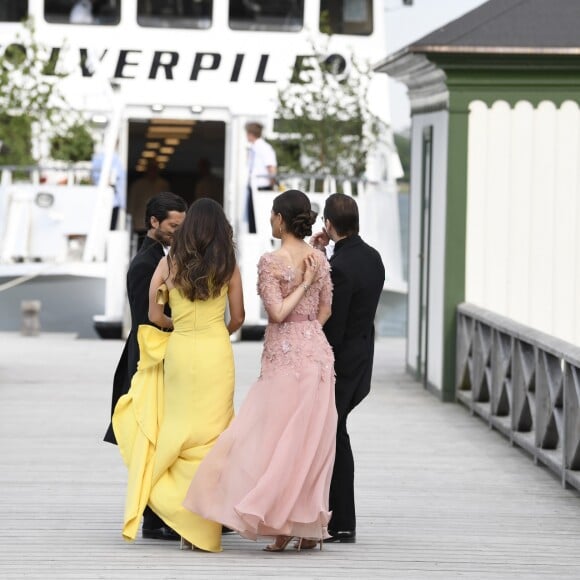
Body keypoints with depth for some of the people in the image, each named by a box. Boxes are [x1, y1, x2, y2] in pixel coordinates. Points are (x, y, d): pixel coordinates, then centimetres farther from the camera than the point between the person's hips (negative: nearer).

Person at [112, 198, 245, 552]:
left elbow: (155, 315, 0)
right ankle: (205, 527, 2)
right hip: (216, 354, -1)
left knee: (179, 433, 11)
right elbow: (238, 318, 4)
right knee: (211, 437, 2)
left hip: (179, 352, 1)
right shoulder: (229, 266, -2)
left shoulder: (170, 263, 0)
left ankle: (183, 519, 12)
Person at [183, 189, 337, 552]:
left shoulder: (271, 262, -12)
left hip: (285, 355, -6)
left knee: (279, 437, 1)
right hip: (318, 352, 6)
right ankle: (311, 527, 10)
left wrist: (303, 284, -8)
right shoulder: (320, 260, 7)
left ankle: (282, 525, -2)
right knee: (313, 441, 8)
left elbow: (278, 313, -16)